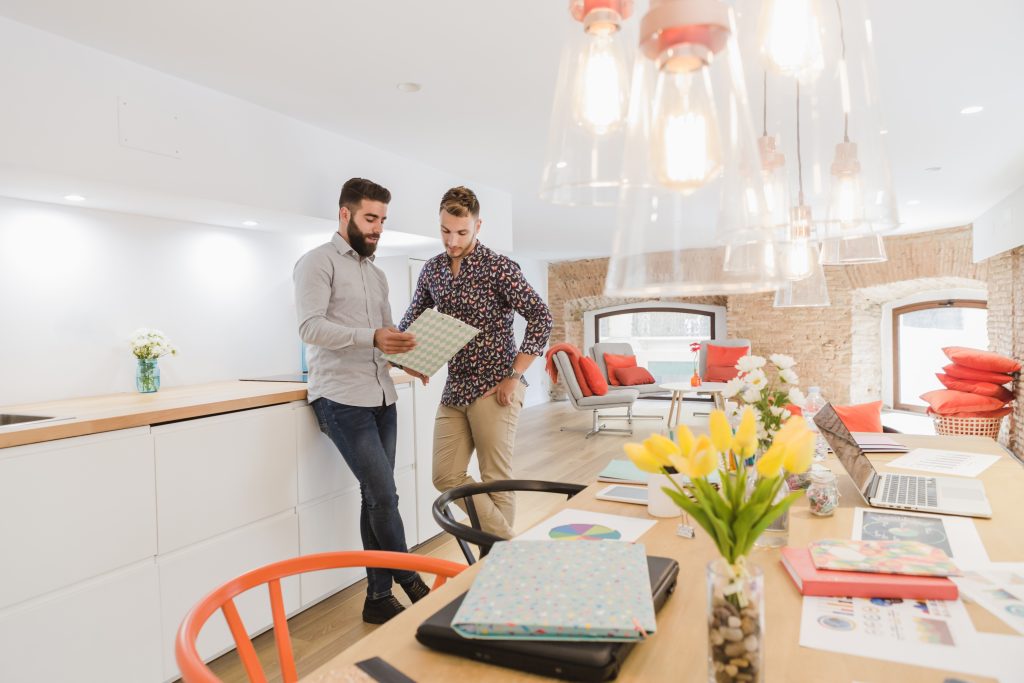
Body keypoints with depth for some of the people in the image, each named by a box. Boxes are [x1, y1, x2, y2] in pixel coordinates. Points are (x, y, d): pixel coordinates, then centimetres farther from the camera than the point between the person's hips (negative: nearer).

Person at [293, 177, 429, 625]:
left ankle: (379, 597, 20)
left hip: (381, 397, 7)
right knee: (383, 494, -8)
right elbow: (310, 326, -15)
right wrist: (372, 337, -27)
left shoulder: (377, 274, 21)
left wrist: (408, 352, 2)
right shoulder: (318, 262, -2)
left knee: (376, 497, 9)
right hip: (341, 399, -7)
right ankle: (411, 581, 13)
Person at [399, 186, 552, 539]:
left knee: (495, 479, 3)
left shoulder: (498, 267, -8)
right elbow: (412, 320, 20)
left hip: (494, 389, -6)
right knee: (446, 477, 5)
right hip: (453, 390, 6)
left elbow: (541, 316, -13)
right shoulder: (431, 270, 9)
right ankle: (504, 538, 19)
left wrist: (515, 377, -16)